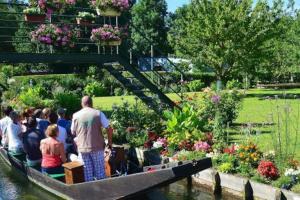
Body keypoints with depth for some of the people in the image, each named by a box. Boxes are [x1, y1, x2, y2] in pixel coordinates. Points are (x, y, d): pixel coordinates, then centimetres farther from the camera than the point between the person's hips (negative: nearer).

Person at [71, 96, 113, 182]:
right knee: (100, 171, 11)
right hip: (97, 147, -1)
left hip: (82, 148, 1)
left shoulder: (76, 115, 0)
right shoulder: (98, 113, -5)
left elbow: (73, 132, 8)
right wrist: (110, 142, 5)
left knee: (87, 172, 10)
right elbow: (109, 129, -7)